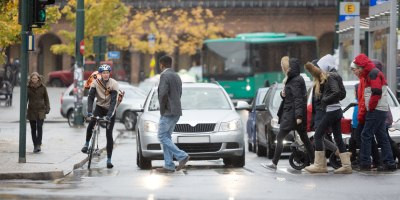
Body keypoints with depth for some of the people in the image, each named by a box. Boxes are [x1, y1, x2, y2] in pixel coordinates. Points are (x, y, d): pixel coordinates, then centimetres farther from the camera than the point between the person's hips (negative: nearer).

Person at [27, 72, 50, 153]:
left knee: (39, 127, -15)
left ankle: (39, 144, -14)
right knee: (33, 129, 5)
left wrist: (47, 108, 2)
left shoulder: (42, 87, 2)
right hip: (31, 110, 2)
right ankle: (35, 145, 12)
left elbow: (46, 98, 9)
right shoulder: (28, 88, 2)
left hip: (41, 110, -2)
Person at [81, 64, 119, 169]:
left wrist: (109, 115, -35)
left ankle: (109, 159, -2)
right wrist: (89, 112, -31)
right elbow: (90, 97, -17)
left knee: (109, 134, -6)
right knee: (90, 124, -26)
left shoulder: (114, 84, -18)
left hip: (110, 110, -2)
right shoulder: (96, 82, -12)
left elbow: (113, 101, -24)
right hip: (99, 107, 2)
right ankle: (87, 143, -2)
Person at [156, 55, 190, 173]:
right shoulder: (177, 76, 17)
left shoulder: (164, 76, -12)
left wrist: (162, 110, -10)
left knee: (162, 137, -5)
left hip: (168, 112, -9)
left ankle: (182, 156, -14)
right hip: (176, 112, 9)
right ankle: (169, 166, 7)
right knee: (166, 137, 11)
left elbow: (163, 94, -22)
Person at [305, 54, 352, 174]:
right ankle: (346, 165, 5)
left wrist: (325, 100, -15)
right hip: (337, 110, 10)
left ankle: (319, 165, -4)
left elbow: (336, 92, -26)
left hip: (331, 111, -10)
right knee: (338, 138, 8)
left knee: (318, 136, -5)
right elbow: (343, 93, 19)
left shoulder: (330, 77, -13)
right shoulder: (336, 76, 14)